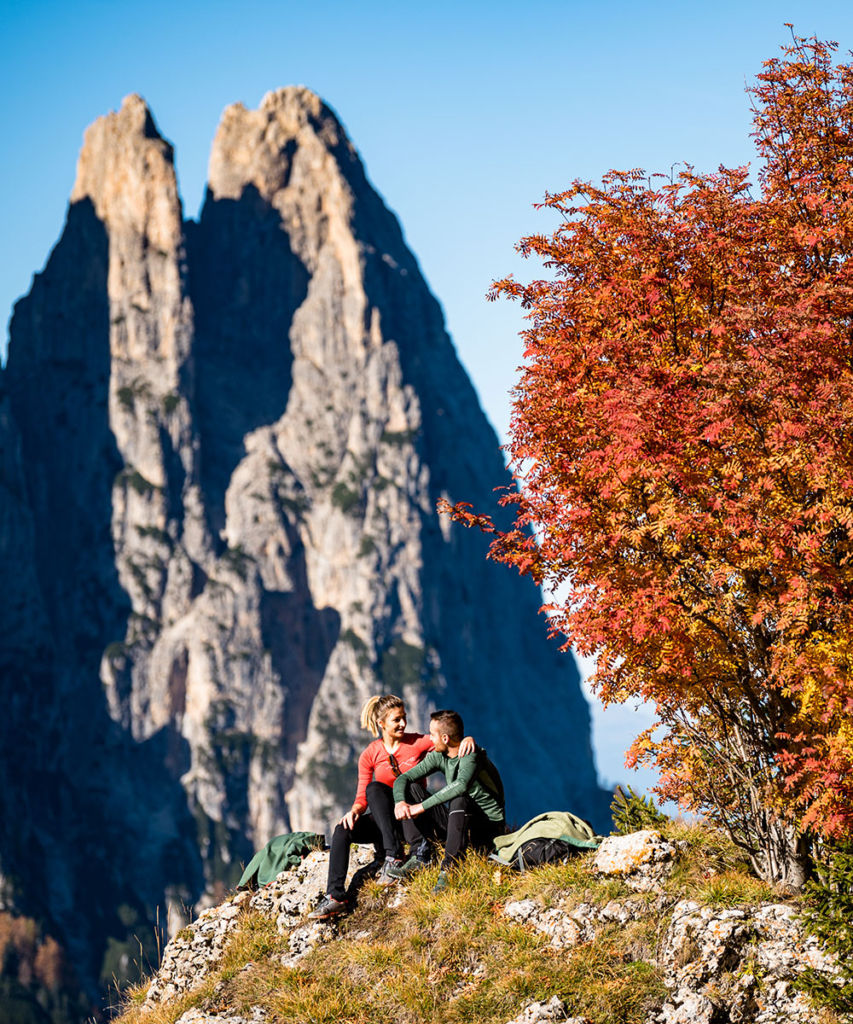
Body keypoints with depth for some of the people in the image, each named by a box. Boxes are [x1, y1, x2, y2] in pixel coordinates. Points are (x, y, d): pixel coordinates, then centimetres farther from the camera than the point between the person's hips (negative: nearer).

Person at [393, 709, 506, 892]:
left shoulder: (471, 754, -20)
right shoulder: (439, 756, 2)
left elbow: (462, 785, -40)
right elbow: (404, 778, 3)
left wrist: (422, 806, -37)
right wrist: (400, 801, -20)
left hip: (490, 825, -7)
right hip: (462, 822, 7)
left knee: (459, 800, -37)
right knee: (412, 792, -5)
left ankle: (449, 868, -42)